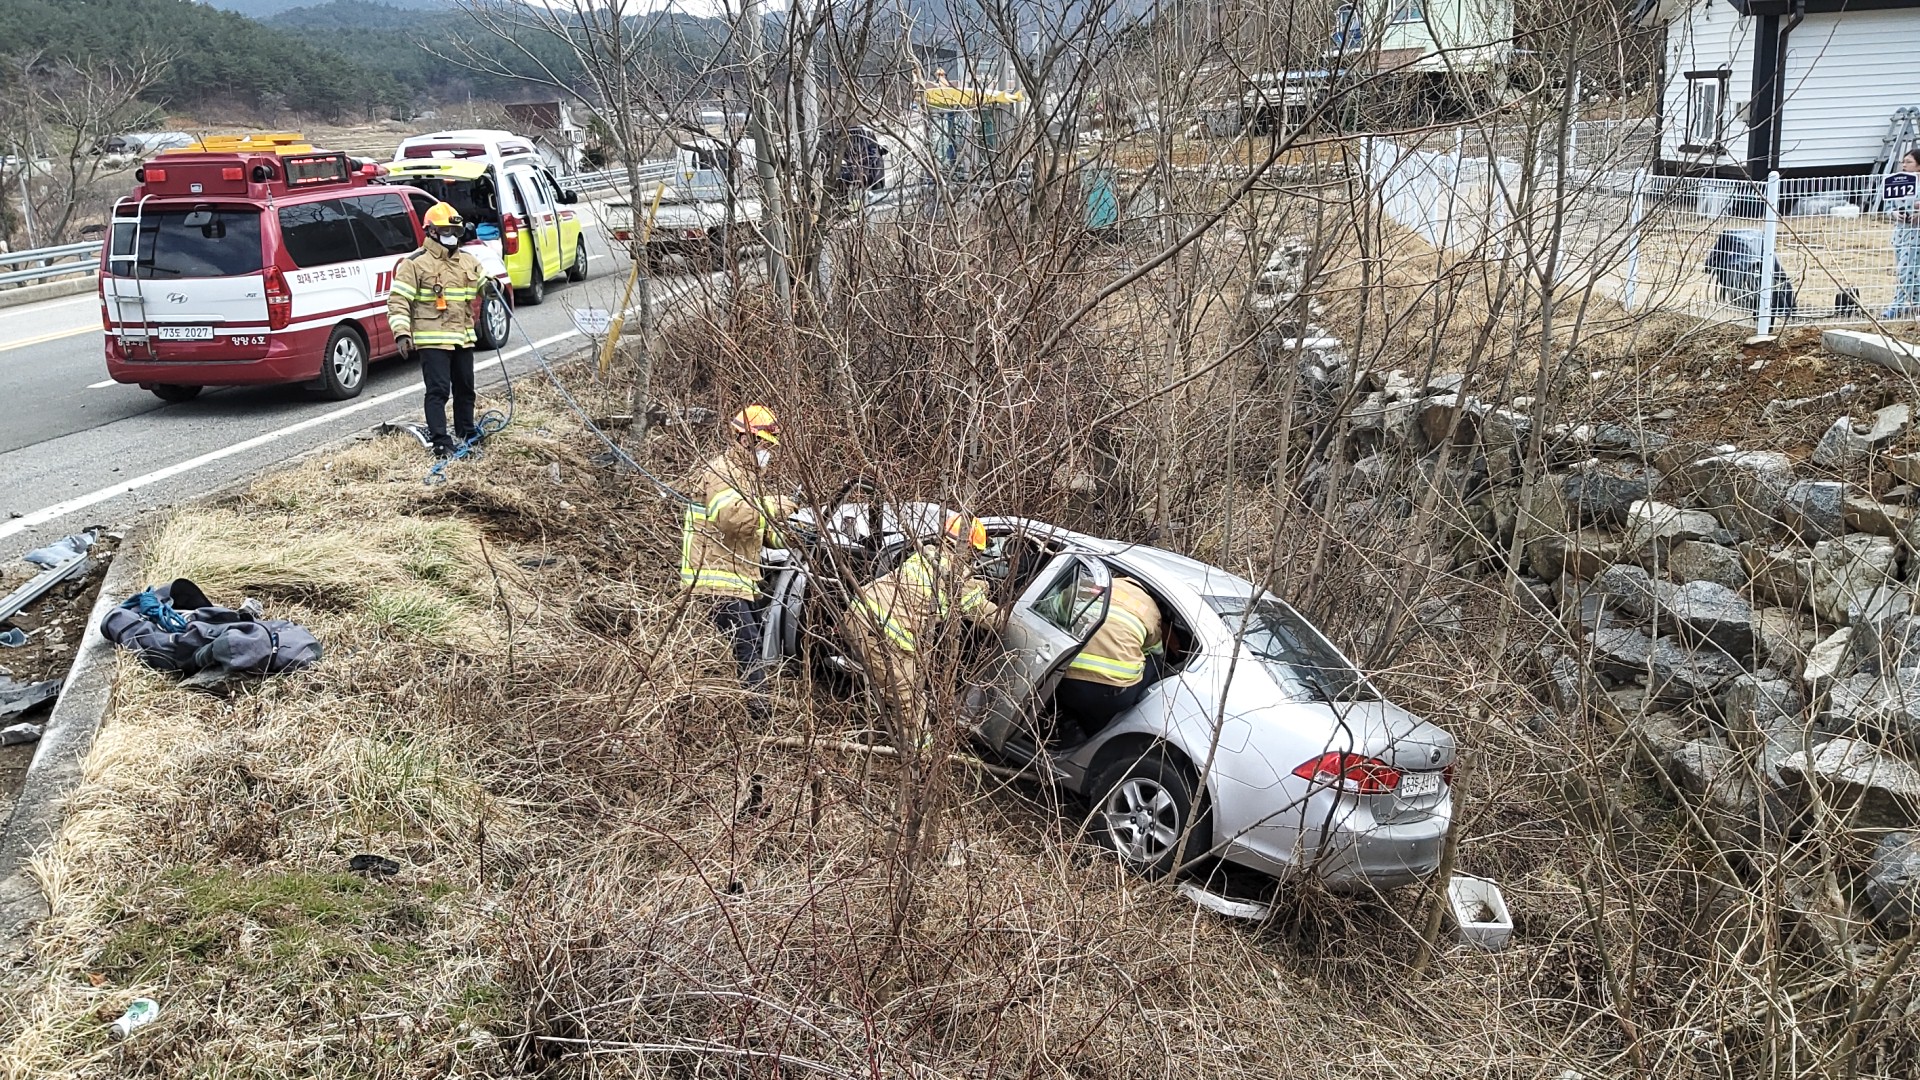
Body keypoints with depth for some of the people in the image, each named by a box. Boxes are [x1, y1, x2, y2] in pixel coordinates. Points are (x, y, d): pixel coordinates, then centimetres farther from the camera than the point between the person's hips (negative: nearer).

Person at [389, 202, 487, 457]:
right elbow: (398, 300, -9)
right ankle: (441, 443, -8)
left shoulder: (468, 262, 13)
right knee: (438, 390, -9)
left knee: (465, 389, 16)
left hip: (463, 338, 7)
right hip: (432, 339, -7)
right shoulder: (415, 263, -6)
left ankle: (467, 436, 31)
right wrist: (401, 332, -21)